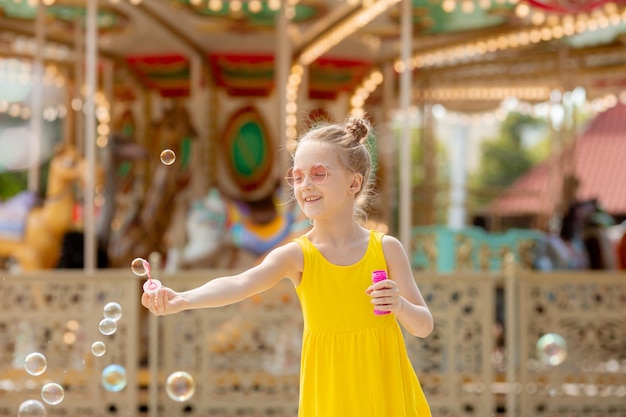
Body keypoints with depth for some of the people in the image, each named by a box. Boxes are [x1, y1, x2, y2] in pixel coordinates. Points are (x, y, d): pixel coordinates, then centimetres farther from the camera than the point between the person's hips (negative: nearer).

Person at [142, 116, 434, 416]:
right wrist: (183, 299, -45)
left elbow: (424, 327, 0)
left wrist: (401, 305, -22)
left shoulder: (385, 248, -4)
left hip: (384, 390, 1)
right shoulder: (296, 256, -8)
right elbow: (241, 283, -27)